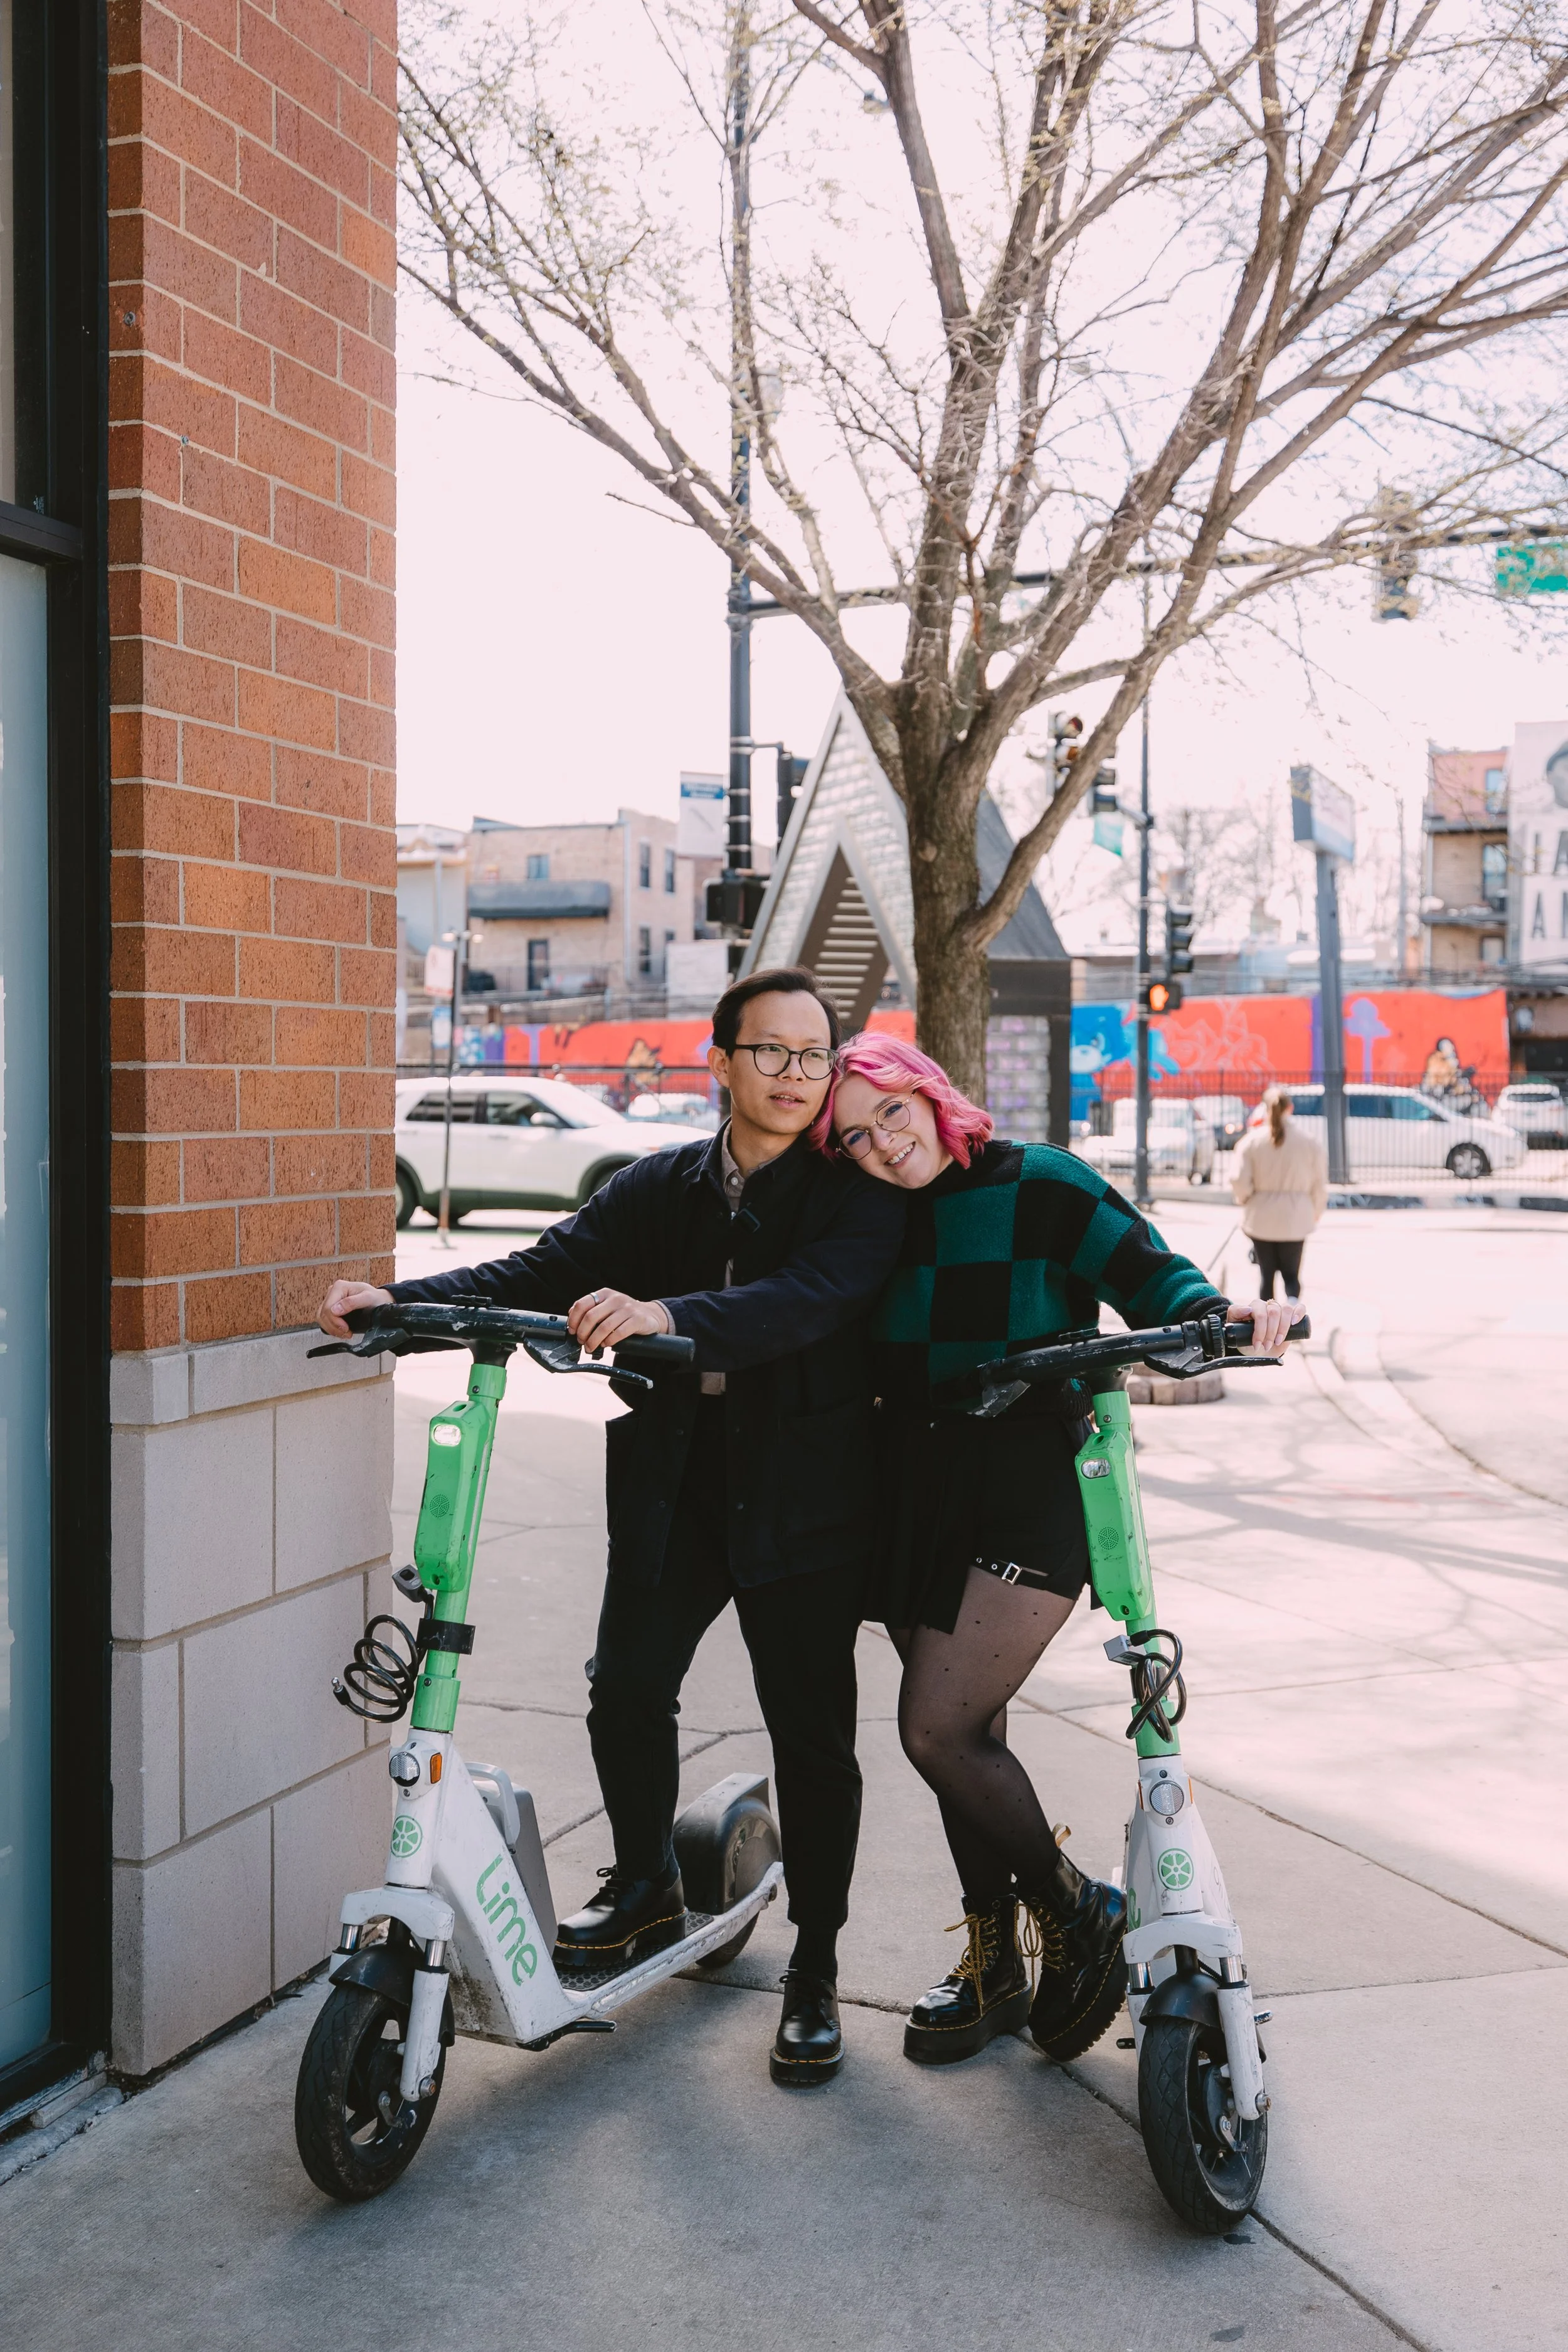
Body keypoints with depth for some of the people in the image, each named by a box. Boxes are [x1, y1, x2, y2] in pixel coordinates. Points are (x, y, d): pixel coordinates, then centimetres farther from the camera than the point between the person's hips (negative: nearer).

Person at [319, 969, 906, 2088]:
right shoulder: (662, 1187, 9)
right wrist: (400, 1301, -17)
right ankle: (647, 1886, 23)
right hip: (674, 1484, 3)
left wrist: (667, 1315, -40)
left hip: (802, 1500, -3)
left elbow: (811, 1299, -24)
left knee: (814, 1736, 3)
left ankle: (815, 1972, 22)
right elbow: (545, 1274, -1)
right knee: (626, 1692, -7)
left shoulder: (858, 1193, -4)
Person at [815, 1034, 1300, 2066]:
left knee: (938, 1732, -13)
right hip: (917, 1502, 6)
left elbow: (1150, 1275, -7)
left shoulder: (1040, 1187, -7)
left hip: (1031, 1497, -6)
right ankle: (996, 1964, 30)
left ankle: (1080, 1916, 10)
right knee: (966, 1732, 13)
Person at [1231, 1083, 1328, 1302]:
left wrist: (1244, 1199, 11)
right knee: (1291, 1273, 11)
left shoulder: (1251, 1141, -7)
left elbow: (1239, 1181, -11)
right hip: (1294, 1219, 0)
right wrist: (1315, 1212, 16)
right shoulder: (1309, 1142, -6)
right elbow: (1320, 1184, -1)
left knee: (1266, 1273, 14)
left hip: (1261, 1218, 0)